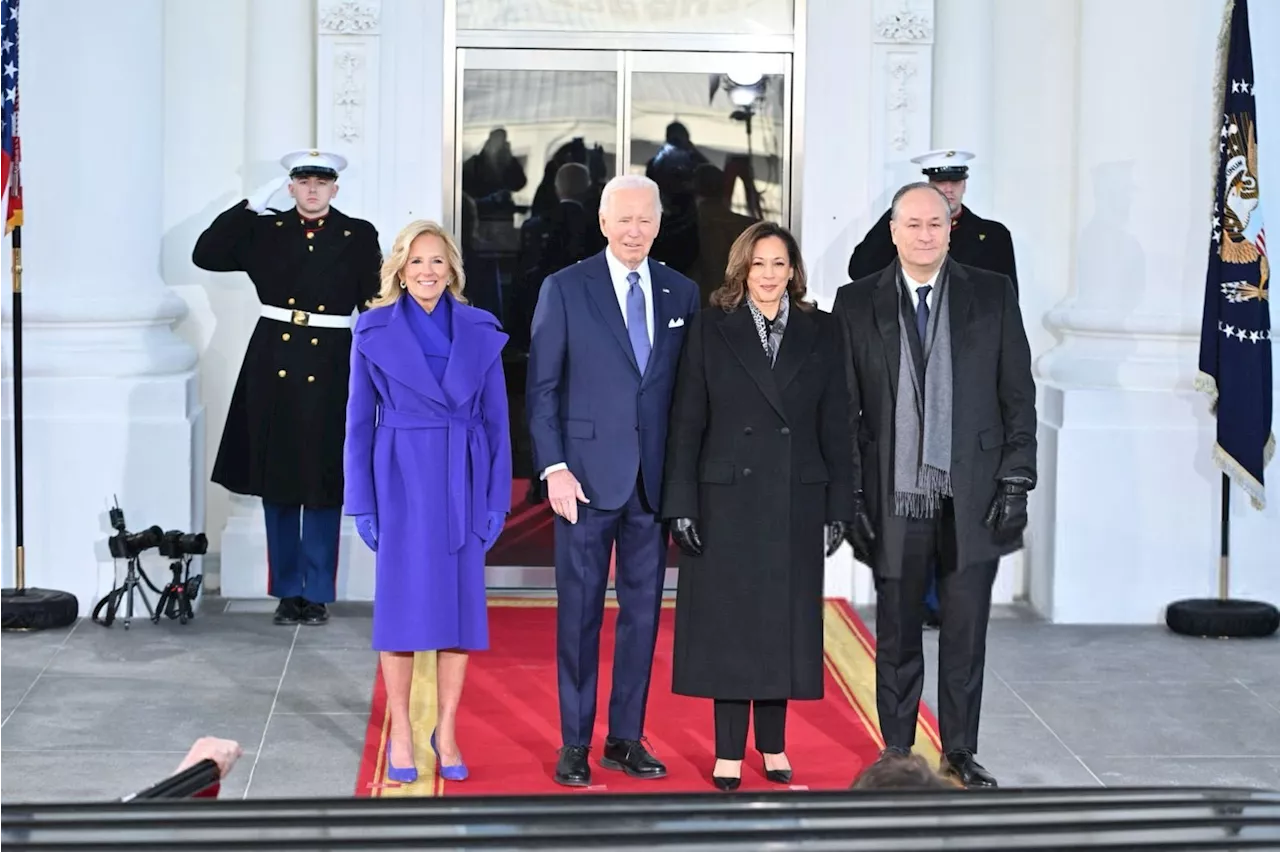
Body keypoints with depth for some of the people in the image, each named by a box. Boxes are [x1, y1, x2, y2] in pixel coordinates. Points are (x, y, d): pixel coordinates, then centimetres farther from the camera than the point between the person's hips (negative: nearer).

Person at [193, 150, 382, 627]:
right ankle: (287, 591, 16)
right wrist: (250, 206, -3)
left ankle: (318, 593, 12)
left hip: (330, 372, -2)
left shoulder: (359, 237, 4)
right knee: (277, 486, 6)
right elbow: (205, 255, 1)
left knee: (323, 488, 2)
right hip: (273, 368, 2)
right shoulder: (264, 230, 7)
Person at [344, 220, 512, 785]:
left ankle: (447, 731, 15)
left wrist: (497, 498, 2)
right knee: (403, 605, 1)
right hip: (401, 480, -2)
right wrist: (361, 502, -1)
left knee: (460, 604, 4)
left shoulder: (481, 332, 5)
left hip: (463, 483, 2)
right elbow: (359, 421, 2)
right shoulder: (374, 331, 0)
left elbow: (496, 420, 6)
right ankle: (400, 733, 11)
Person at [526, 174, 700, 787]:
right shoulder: (565, 289, -1)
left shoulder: (681, 294, 8)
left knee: (643, 610, 8)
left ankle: (626, 738, 18)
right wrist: (554, 467, -11)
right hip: (588, 476, -3)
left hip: (654, 480, 3)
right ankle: (574, 742, 12)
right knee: (580, 610, 3)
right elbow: (541, 387, -2)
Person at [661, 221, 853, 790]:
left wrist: (838, 507, 1)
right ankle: (729, 754, 10)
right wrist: (681, 504, -7)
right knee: (729, 624, 3)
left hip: (796, 502, 2)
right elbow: (686, 423, -1)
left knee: (782, 623, 8)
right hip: (727, 499, -1)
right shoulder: (711, 329, 1)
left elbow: (835, 426, 5)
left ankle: (773, 745, 20)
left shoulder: (821, 333, 6)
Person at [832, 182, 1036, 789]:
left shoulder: (993, 295, 4)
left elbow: (1018, 394, 4)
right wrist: (850, 493, -2)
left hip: (973, 498, 0)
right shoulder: (857, 303, 4)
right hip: (895, 499, 0)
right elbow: (844, 408, 3)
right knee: (897, 635, 8)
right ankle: (897, 755, 20)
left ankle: (960, 753, 18)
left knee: (966, 632, 6)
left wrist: (1016, 480, -3)